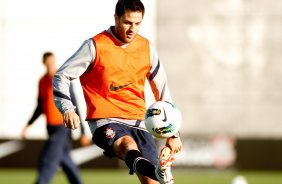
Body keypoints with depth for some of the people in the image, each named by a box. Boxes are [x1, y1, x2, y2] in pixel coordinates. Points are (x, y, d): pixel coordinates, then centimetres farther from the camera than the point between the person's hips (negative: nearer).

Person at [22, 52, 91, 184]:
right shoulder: (42, 81, 8)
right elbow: (40, 107, 20)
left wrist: (83, 133, -11)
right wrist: (28, 125, 13)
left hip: (62, 127, -7)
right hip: (51, 127, 7)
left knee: (47, 161, -14)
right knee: (65, 162, 14)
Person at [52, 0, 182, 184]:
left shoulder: (147, 48, 10)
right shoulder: (95, 46, -3)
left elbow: (162, 90, 18)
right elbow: (61, 77, -1)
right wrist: (67, 109, -19)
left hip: (138, 123, 5)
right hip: (106, 123, -5)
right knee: (129, 145, -39)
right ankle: (143, 166, -73)